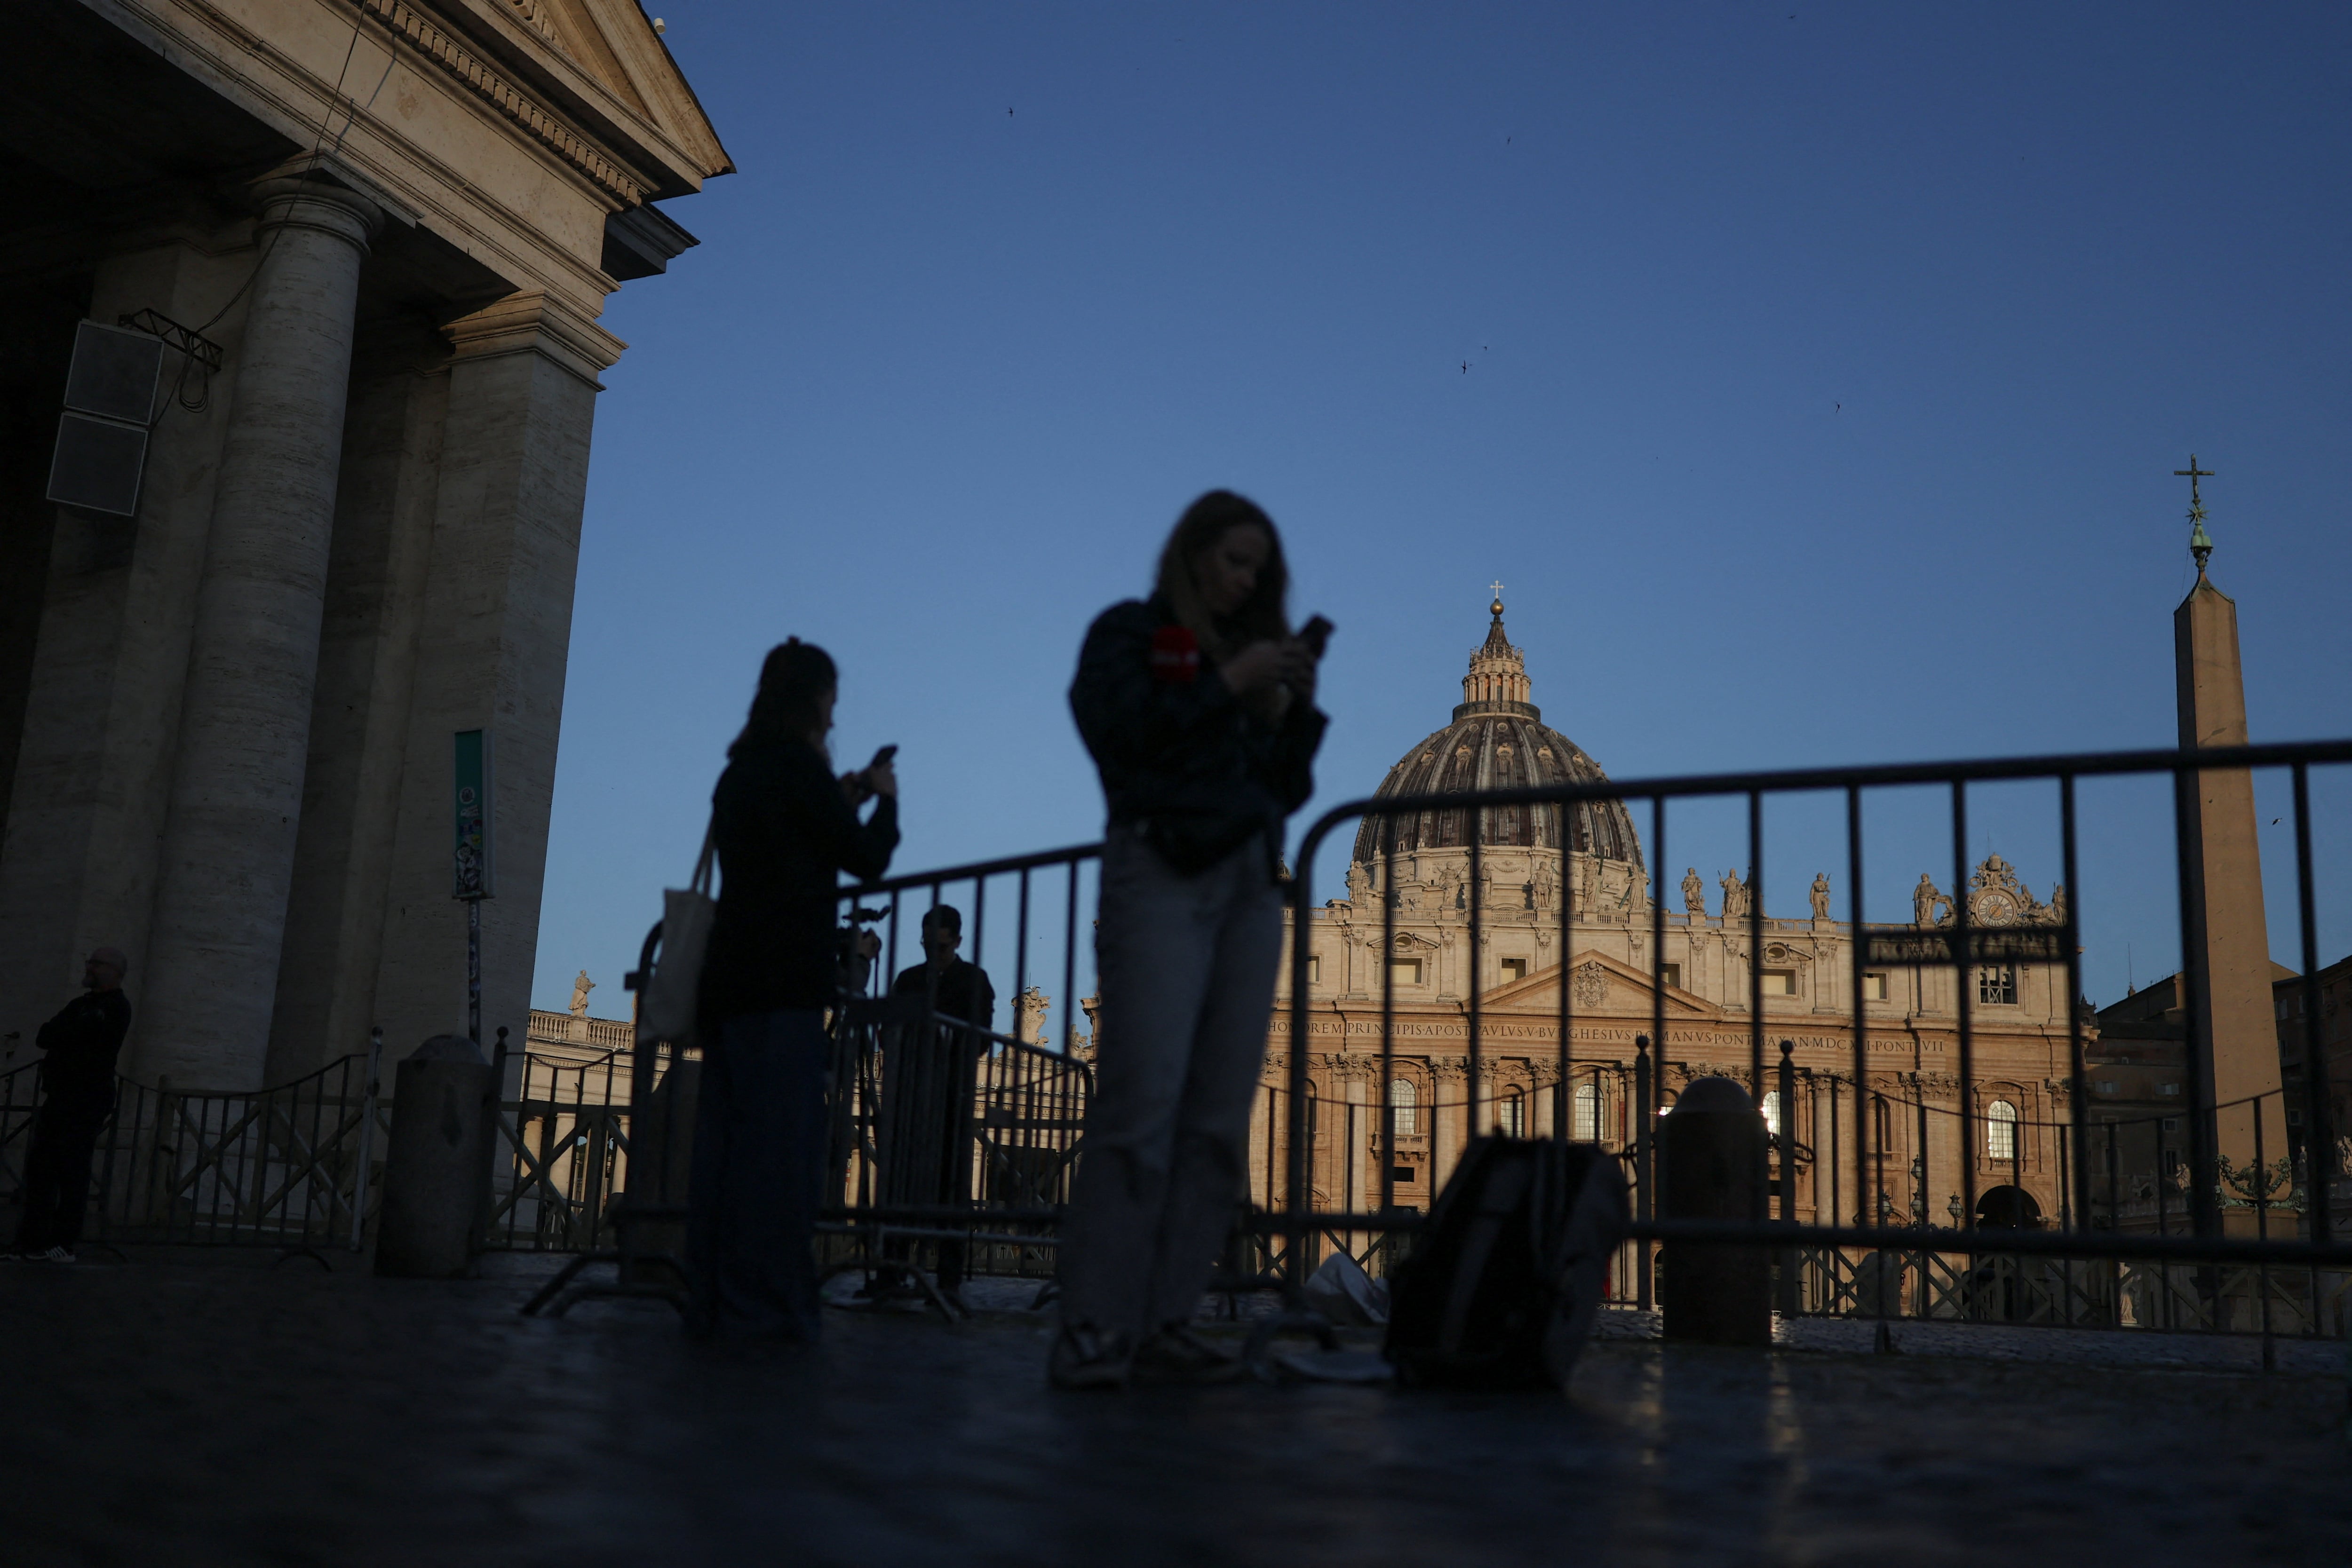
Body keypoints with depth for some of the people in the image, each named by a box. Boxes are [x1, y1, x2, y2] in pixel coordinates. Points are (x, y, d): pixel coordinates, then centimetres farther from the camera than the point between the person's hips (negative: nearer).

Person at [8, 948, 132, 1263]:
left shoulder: (115, 1007, -5)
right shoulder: (83, 1004, 22)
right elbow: (44, 1037, 11)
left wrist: (57, 1035, 3)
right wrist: (65, 1035, -5)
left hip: (87, 1100, -8)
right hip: (60, 1098, 8)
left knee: (72, 1173, -9)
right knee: (39, 1169, 3)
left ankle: (63, 1244, -7)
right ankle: (33, 1241, 4)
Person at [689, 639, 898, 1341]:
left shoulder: (740, 771, 19)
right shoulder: (797, 763, -7)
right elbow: (867, 859, -5)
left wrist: (843, 801, 24)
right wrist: (884, 799, 11)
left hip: (728, 976, 9)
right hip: (785, 979, -9)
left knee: (726, 1139, 8)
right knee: (782, 1139, -8)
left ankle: (711, 1298, 9)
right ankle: (762, 1301, -10)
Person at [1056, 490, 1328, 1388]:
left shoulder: (1252, 651, 23)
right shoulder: (1130, 633, 10)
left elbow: (1288, 791, 19)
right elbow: (1120, 733, -8)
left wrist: (1297, 708, 3)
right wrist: (1225, 685, -7)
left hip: (1250, 884, 6)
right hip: (1162, 870, -6)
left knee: (1219, 1119, -3)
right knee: (1142, 1105, -14)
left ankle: (1164, 1323, -1)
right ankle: (1094, 1330, -13)